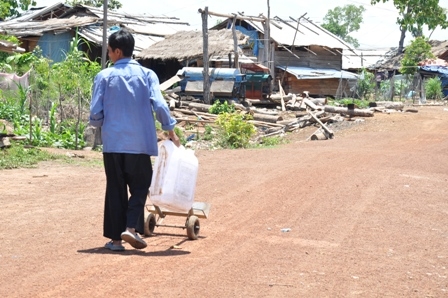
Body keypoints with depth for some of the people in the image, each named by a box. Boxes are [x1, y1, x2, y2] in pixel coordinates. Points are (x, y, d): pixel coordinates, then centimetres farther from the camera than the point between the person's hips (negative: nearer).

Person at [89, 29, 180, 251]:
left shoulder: (104, 76, -1)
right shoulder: (146, 74, 0)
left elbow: (96, 113, -3)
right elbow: (159, 105, -10)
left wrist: (99, 124, 18)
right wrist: (170, 129, 0)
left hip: (112, 142, 0)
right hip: (140, 142, 0)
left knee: (115, 188, 9)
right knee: (139, 186, 12)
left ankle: (115, 237, 11)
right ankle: (131, 227, -7)